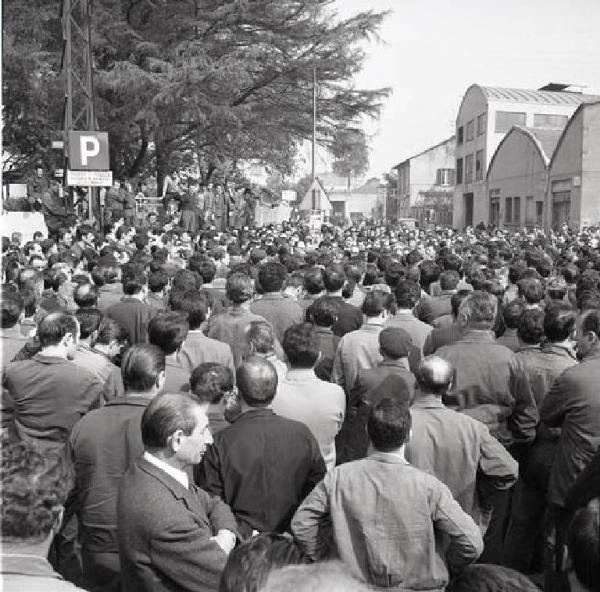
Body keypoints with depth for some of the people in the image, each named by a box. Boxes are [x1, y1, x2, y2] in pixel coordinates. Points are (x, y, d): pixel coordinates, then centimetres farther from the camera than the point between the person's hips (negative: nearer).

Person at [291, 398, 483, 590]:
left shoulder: (339, 477, -11)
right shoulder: (428, 486, -17)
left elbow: (301, 523, -4)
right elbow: (472, 544, -15)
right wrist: (444, 564, 3)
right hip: (418, 586, -2)